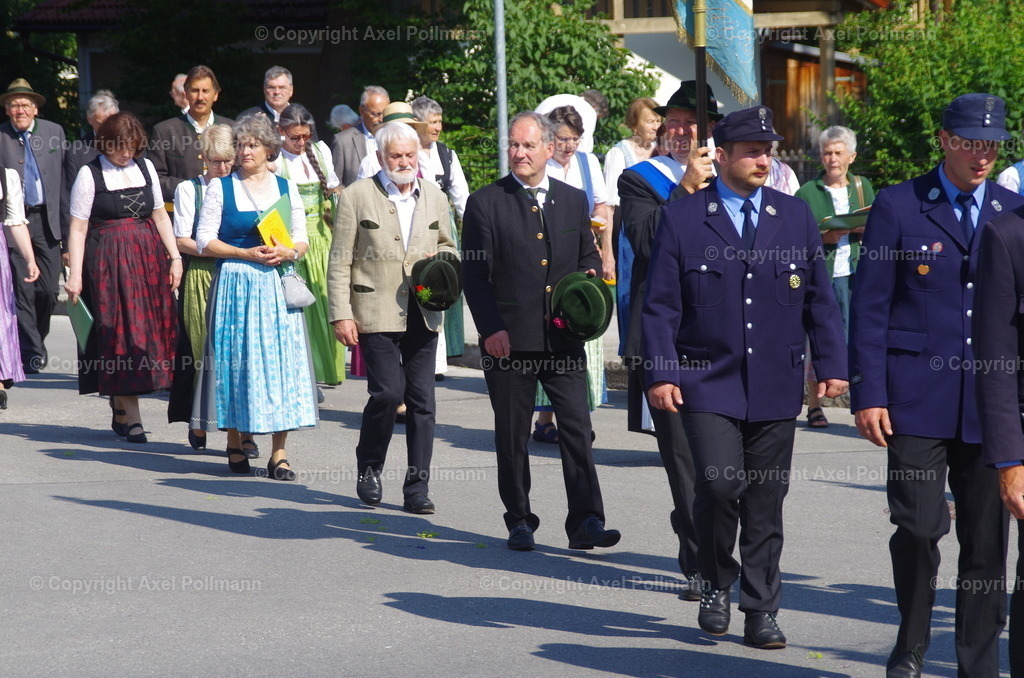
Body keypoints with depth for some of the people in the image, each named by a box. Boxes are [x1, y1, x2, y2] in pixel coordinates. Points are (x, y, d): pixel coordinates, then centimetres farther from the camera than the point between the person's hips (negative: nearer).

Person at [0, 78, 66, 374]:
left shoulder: (54, 131, 7)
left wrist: (64, 216, 6)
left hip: (47, 219, 2)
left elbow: (64, 174, 10)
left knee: (48, 289, 1)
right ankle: (30, 351, 5)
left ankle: (37, 337, 26)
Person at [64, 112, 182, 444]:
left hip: (149, 260, 5)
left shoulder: (145, 167, 10)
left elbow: (160, 216, 16)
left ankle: (121, 411, 15)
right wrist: (75, 275, -12)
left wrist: (174, 257, 8)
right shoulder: (90, 174, -4)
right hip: (108, 263, -5)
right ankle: (130, 416, -4)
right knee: (121, 333, -6)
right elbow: (78, 229, -6)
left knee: (149, 330, 4)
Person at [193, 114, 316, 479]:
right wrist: (247, 253, -12)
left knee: (280, 361, -5)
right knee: (235, 360, -2)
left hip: (277, 285, 1)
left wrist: (286, 253, -11)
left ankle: (279, 454, -4)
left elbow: (302, 240, 11)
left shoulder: (286, 188, 12)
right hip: (235, 284, -1)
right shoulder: (221, 187, 5)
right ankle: (235, 445, 9)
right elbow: (205, 241, -1)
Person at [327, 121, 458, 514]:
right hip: (376, 314, -4)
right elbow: (340, 262, -1)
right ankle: (369, 469, 11)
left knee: (422, 399, 1)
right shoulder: (357, 197, 1)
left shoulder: (435, 198, 13)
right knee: (387, 392, -13)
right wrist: (341, 314, -8)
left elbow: (448, 246, 25)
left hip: (422, 314, 4)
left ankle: (417, 488, 7)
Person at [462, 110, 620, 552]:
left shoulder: (574, 200, 11)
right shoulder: (485, 203, 1)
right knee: (512, 437, 6)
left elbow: (588, 253, 20)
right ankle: (519, 523, 16)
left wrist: (589, 273, -4)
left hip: (564, 337, 2)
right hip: (509, 340, -2)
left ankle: (585, 523, -4)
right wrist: (490, 329, -11)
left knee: (577, 428, -5)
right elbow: (475, 273, -2)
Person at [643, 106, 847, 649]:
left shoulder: (795, 217, 9)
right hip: (708, 383, -3)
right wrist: (661, 372, -9)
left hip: (777, 387, 3)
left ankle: (761, 611, 15)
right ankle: (717, 583, 8)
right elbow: (660, 305, -1)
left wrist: (832, 364, 4)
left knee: (766, 501, 5)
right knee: (719, 483, -17)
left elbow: (819, 298, 12)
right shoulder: (681, 219, 0)